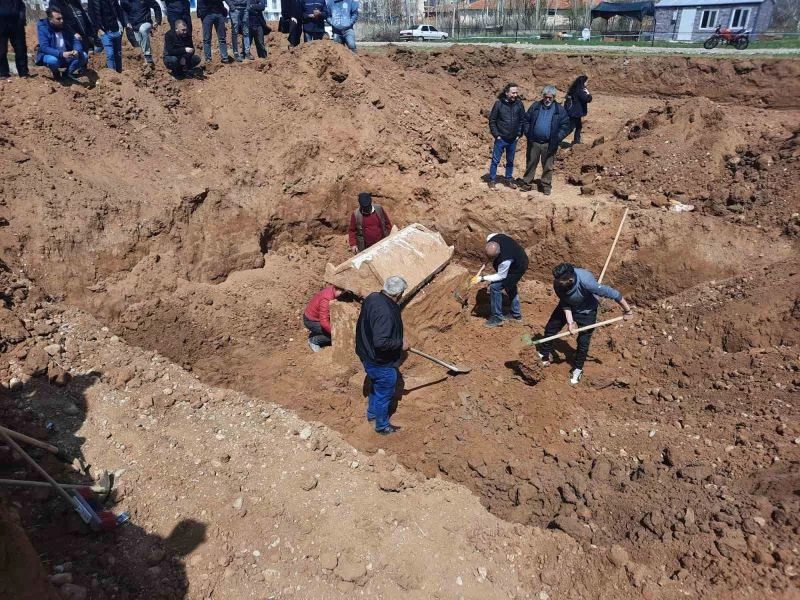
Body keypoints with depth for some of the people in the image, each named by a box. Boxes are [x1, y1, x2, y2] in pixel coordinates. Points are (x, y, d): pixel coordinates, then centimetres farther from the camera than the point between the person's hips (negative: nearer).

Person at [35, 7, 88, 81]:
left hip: (66, 56, 4)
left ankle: (69, 72, 6)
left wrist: (77, 51, -33)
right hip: (50, 55, -4)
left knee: (84, 56, -16)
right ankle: (56, 73, -2)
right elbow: (44, 48, -27)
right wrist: (61, 54, -43)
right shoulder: (43, 28, -17)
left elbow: (75, 41, -7)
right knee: (53, 60, -38)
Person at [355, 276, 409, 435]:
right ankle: (382, 426, 36)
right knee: (384, 393, 14)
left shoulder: (372, 297, -6)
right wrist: (400, 343, -23)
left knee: (377, 386, 32)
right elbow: (381, 342, -38)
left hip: (368, 355, 9)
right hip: (381, 362, -9)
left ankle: (372, 413, 54)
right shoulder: (385, 313, -35)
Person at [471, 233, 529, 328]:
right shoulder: (490, 239, -25)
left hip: (518, 268, -9)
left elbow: (500, 276, -26)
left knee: (495, 287, -10)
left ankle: (497, 318, 2)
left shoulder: (505, 260, -43)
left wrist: (482, 278, -24)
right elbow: (491, 235, 2)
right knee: (510, 287, 23)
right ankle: (516, 315, 40)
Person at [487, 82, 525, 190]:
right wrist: (496, 135, -8)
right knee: (495, 160, 2)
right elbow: (492, 120, -5)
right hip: (500, 138, -3)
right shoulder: (499, 103, -9)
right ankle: (492, 181, 13)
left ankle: (509, 180, 27)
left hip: (513, 139, 3)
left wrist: (519, 134, 1)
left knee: (510, 161, 14)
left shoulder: (519, 104, -2)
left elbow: (522, 120, 7)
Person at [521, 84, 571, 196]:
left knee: (548, 166, 7)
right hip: (534, 142, 1)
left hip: (549, 144, -1)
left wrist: (557, 139, -10)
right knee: (531, 163, 9)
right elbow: (526, 121, 8)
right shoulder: (535, 106, 4)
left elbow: (565, 126, 1)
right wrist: (528, 134, -3)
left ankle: (546, 186, 17)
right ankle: (527, 183, 20)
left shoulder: (559, 109, 0)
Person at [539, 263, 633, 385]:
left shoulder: (586, 282, -44)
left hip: (586, 311, -4)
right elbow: (564, 303, -16)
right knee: (550, 329, 7)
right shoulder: (558, 281, -31)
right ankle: (543, 356, 31)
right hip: (568, 307, 4)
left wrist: (627, 310, -20)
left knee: (583, 342, 3)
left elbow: (612, 293, -32)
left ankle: (578, 369, 28)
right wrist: (570, 321, -25)